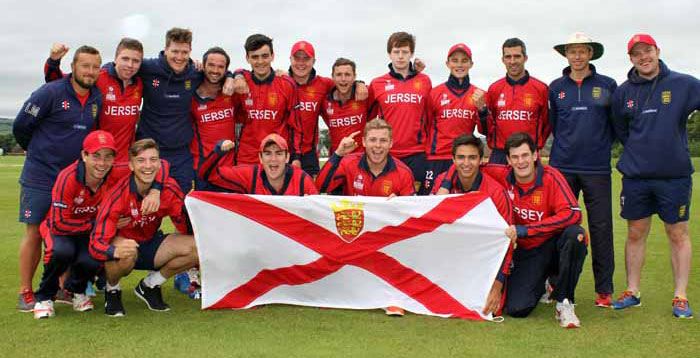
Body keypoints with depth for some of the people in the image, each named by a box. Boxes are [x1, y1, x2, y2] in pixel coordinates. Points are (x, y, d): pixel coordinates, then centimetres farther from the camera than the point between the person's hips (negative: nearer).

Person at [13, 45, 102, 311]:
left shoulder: (98, 99, 5)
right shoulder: (50, 93, -12)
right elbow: (21, 126, -5)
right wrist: (38, 151, 9)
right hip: (40, 177, -5)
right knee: (35, 233, 0)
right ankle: (25, 292, 9)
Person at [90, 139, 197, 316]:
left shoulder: (169, 188, -14)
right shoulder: (118, 195, -25)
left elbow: (187, 230, -9)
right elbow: (97, 243, -29)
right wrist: (116, 251, -52)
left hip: (150, 245, 4)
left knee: (197, 247, -19)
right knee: (127, 254, -40)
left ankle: (149, 286, 4)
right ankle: (112, 291, -4)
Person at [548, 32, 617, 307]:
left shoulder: (607, 85, 5)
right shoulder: (556, 87, 9)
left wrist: (601, 144, 4)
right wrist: (566, 146, 12)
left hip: (597, 168, -1)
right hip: (563, 167, 1)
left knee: (601, 227, 1)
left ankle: (604, 289, 10)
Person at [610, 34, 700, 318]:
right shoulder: (623, 92, 6)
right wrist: (640, 150, 12)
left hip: (675, 175, -2)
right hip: (635, 175, 2)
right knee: (635, 234, 8)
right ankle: (632, 292, 19)